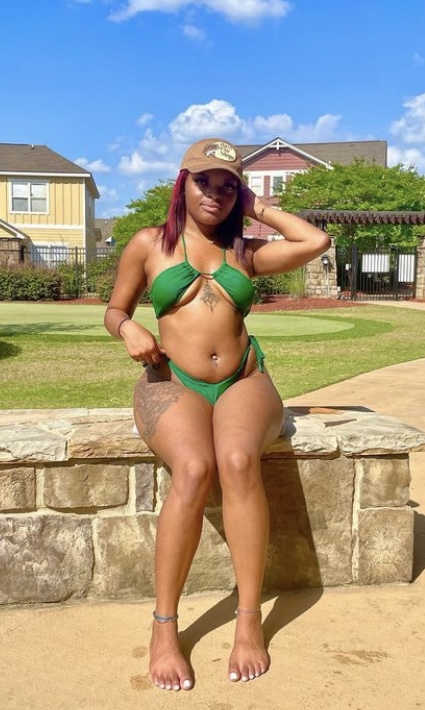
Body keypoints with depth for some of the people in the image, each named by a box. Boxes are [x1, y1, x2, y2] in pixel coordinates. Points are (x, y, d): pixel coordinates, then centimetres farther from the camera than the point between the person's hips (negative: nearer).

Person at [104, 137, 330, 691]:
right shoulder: (149, 244, 11)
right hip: (173, 384, -1)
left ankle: (250, 620, -21)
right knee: (194, 468, -34)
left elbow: (317, 242, 5)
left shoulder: (247, 251, 15)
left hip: (244, 383, 1)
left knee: (237, 459, -34)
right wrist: (129, 328, -8)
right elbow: (114, 309, 16)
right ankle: (164, 627, -19)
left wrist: (255, 207, 13)